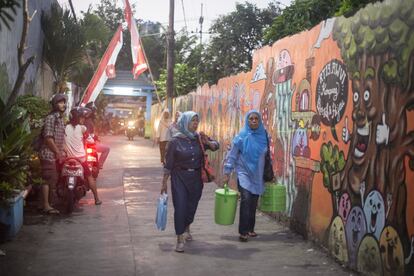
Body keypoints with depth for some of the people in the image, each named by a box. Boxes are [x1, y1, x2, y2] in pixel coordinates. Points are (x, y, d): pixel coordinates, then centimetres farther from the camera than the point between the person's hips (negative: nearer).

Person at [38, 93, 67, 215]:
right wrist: (58, 152, -14)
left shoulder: (60, 119, 16)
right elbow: (48, 137, -19)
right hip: (48, 154, -9)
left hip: (56, 154, 9)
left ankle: (47, 203, 20)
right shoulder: (50, 118, -13)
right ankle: (46, 206, -3)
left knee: (53, 180, 12)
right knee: (48, 179, -7)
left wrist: (61, 152, 14)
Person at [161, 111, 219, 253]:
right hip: (179, 178, -4)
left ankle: (186, 229, 42)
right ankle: (180, 240, -2)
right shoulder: (175, 141, -8)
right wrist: (164, 182, -3)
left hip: (196, 177, 4)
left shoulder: (198, 138, 2)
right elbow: (168, 164, -4)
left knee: (192, 206, 14)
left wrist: (207, 142, -12)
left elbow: (216, 146, 11)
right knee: (180, 207, -10)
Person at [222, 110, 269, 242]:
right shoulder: (241, 137, -7)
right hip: (244, 173, -4)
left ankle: (250, 229, 22)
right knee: (246, 199, -19)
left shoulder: (263, 136, 3)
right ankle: (243, 232, -14)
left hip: (257, 176, 4)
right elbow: (231, 156, -3)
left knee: (253, 203, 7)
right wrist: (226, 173, -6)